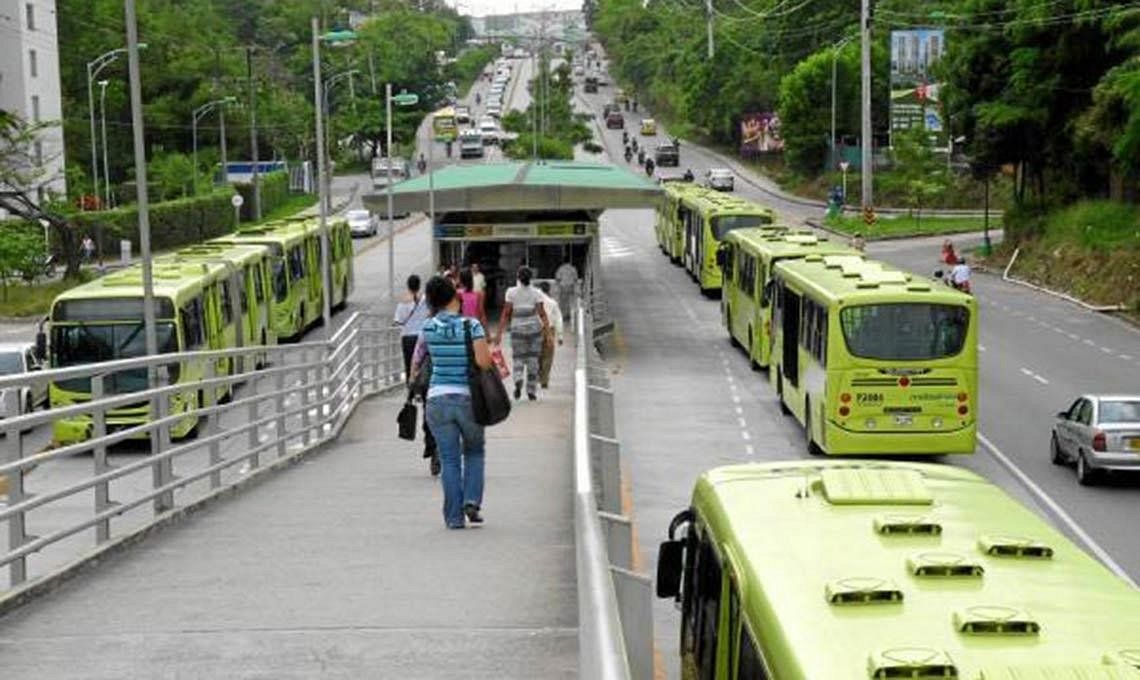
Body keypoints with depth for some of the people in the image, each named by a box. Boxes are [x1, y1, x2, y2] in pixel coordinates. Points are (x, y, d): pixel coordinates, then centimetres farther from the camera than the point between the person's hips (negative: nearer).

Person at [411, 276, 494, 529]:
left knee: (449, 460, 7)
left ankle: (454, 516, 5)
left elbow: (417, 362, 10)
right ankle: (472, 501, 4)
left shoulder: (429, 327, -1)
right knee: (474, 452, 21)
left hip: (438, 400, 1)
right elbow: (484, 362, -19)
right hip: (469, 399, -1)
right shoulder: (472, 326, -8)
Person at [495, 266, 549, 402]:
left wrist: (499, 333, -6)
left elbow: (506, 313, -7)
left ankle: (518, 380, -19)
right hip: (534, 329, 0)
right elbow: (542, 314, -9)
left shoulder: (511, 292, -5)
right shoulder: (536, 293, -4)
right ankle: (531, 391, 12)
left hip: (517, 329, 0)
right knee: (533, 360, 11)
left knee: (517, 358, 10)